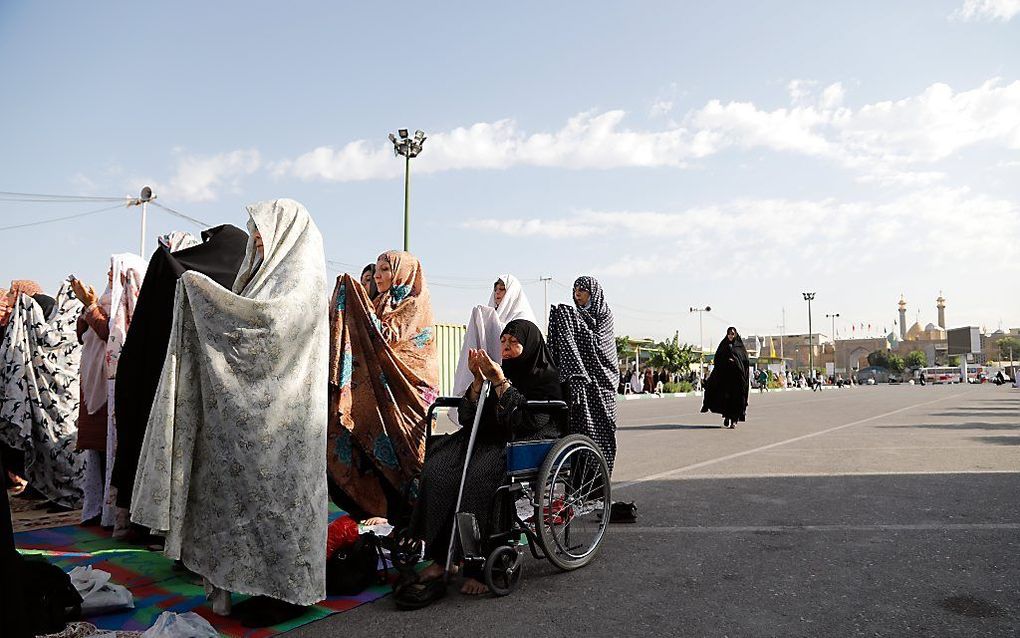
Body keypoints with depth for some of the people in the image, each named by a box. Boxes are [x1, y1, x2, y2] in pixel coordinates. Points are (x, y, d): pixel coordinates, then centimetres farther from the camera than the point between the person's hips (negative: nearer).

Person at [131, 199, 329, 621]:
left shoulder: (303, 273, -7)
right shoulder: (277, 268, 20)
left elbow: (269, 316, -23)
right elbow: (251, 319, 17)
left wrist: (204, 290, -15)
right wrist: (203, 297, 6)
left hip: (281, 412, -9)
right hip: (257, 407, 9)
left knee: (275, 491, -3)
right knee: (256, 489, 10)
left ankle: (289, 590, 8)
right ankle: (270, 586, 20)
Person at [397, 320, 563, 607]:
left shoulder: (546, 376, 6)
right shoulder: (502, 371, 22)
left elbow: (528, 420, -11)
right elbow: (469, 418, 13)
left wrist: (499, 381, -11)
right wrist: (478, 381, 1)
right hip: (491, 438, 5)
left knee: (478, 476, -36)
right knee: (437, 471, -24)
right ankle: (438, 561, -28)